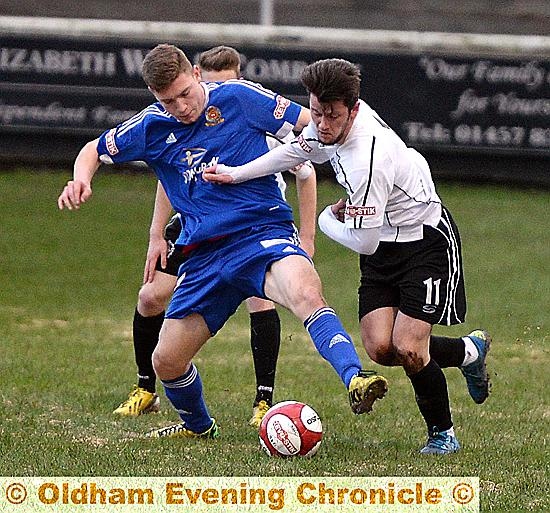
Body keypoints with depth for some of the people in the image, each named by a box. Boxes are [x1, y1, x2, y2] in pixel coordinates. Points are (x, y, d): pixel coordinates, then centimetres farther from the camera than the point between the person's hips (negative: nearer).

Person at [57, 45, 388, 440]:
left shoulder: (239, 97, -6)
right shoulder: (151, 126, 5)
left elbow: (311, 124, -1)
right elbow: (94, 151, 19)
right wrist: (81, 179, -2)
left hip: (264, 233, -5)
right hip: (204, 255, 5)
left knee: (306, 295, -37)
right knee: (166, 361, 5)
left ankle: (355, 379, -55)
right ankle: (198, 426, 36)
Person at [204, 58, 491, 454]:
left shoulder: (368, 161, -34)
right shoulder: (331, 123, -8)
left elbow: (364, 243, -26)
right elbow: (298, 150, 16)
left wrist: (327, 221, -5)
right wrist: (236, 174, 14)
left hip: (426, 240, -8)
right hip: (384, 243, 8)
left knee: (408, 349, -16)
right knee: (380, 348, -4)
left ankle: (442, 433, 9)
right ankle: (469, 351, 24)